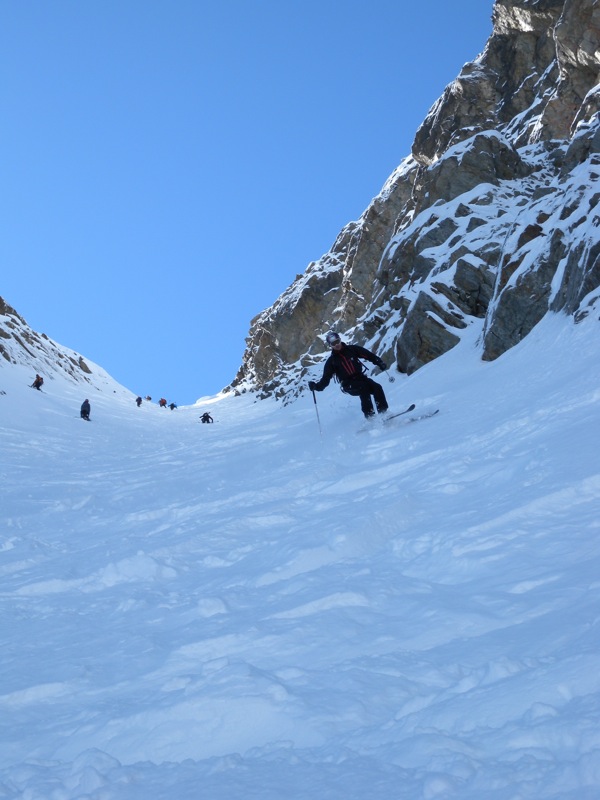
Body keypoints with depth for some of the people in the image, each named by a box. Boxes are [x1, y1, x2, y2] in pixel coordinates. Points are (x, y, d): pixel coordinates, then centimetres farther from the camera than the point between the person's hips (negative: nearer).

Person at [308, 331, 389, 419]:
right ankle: (369, 414, -34)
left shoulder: (352, 349, 7)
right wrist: (316, 386, -16)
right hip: (349, 385, -3)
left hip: (360, 377, 3)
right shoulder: (331, 361, 4)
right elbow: (325, 379, 3)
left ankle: (383, 412, -16)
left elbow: (368, 355, 4)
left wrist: (379, 362, -10)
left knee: (377, 387, -22)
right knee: (364, 387, -32)